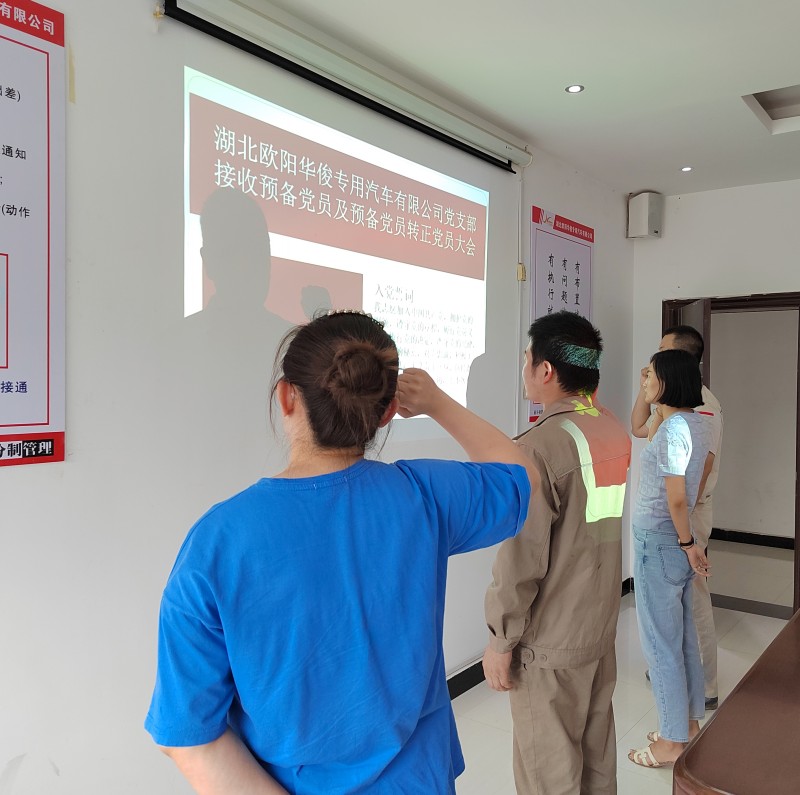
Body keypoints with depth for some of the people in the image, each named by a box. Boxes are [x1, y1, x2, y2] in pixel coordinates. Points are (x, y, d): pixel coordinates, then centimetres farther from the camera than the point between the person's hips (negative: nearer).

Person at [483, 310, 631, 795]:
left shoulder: (540, 447, -24)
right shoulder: (617, 432, 0)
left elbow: (521, 561, -22)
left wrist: (500, 641, -10)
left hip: (551, 643, -7)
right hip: (603, 627, 8)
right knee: (597, 752, 22)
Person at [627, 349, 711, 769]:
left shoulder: (673, 428, -22)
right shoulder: (696, 423, 7)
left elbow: (676, 499, -23)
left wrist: (687, 543, -10)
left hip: (659, 542, -9)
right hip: (676, 539, 9)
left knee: (660, 641, 4)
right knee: (683, 635, 18)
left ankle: (673, 742, 17)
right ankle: (689, 723, 33)